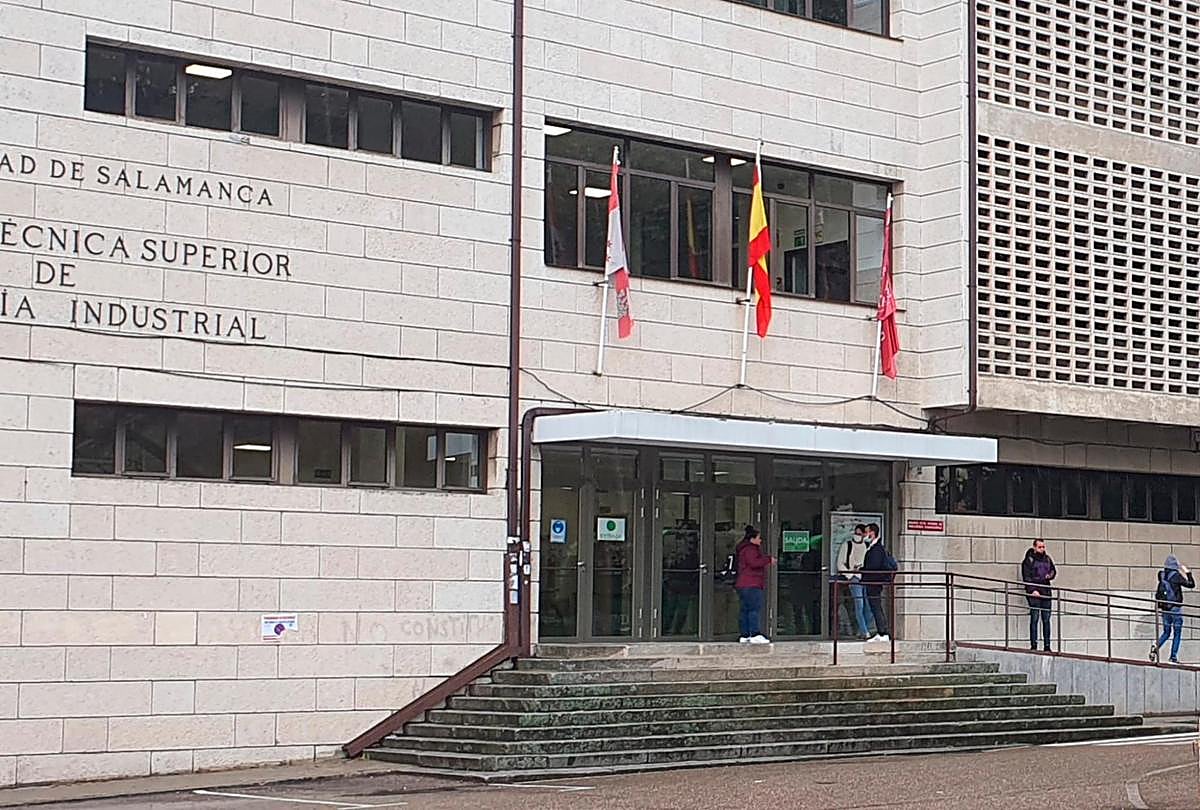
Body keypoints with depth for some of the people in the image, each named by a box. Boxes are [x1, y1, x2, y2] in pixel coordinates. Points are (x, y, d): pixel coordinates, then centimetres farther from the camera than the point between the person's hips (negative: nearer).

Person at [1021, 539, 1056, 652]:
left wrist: (1051, 575, 3)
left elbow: (1053, 570, 27)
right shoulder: (1029, 560, 0)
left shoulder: (1047, 559, 16)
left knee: (1046, 619, 3)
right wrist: (1032, 590, -16)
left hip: (1046, 592, 5)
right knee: (1034, 618, -8)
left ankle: (1047, 645, 5)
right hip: (1034, 592, -5)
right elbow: (1026, 577, -6)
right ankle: (1033, 645, -7)